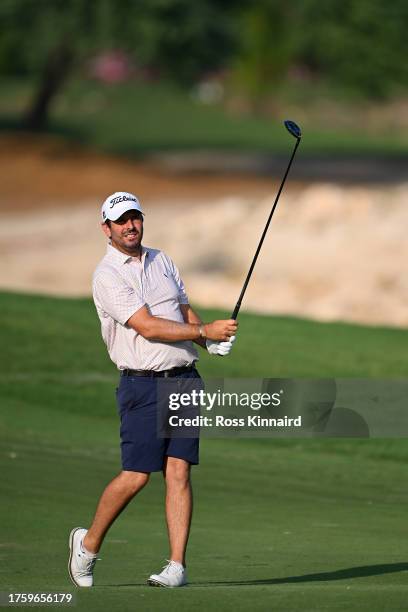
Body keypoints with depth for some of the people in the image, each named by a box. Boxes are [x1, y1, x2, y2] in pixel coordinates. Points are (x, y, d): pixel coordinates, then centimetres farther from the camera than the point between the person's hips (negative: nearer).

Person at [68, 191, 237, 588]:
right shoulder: (108, 275, -8)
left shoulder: (162, 261, 15)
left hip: (184, 378, 5)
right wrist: (206, 331, -16)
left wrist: (211, 343, 3)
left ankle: (177, 566, -4)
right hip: (143, 384, -5)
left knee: (178, 471, -3)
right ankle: (88, 544, 14)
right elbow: (148, 327, -16)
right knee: (136, 476, -8)